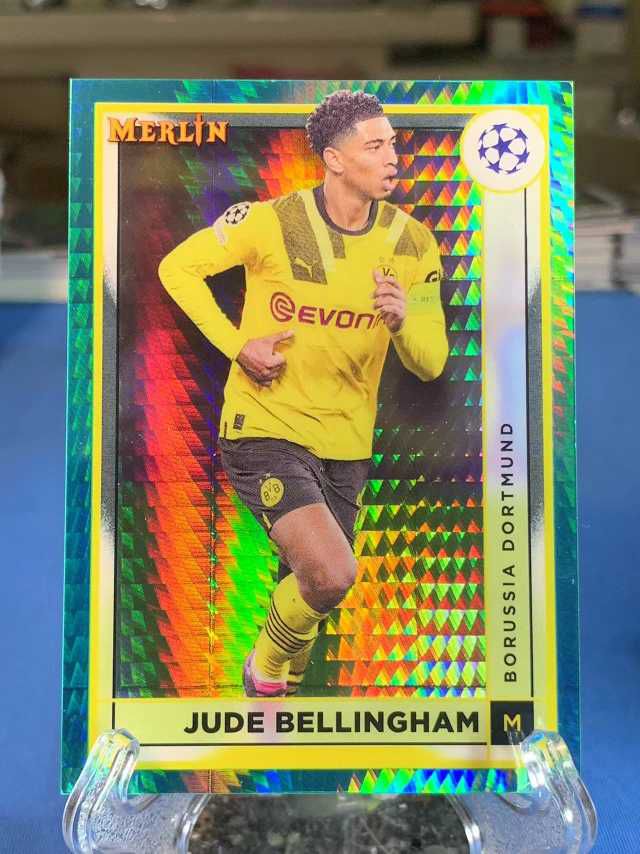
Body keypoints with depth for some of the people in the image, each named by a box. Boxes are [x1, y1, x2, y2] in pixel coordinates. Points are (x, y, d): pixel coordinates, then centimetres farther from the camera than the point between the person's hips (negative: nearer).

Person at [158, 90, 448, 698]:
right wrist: (237, 344, -9)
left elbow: (429, 365, 0)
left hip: (346, 444, 5)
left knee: (311, 585, 17)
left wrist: (403, 321, -23)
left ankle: (277, 691, 50)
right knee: (332, 575, -23)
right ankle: (266, 666, 12)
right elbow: (178, 267, 2)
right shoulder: (271, 222, -11)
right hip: (265, 427, -4)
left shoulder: (412, 243, -1)